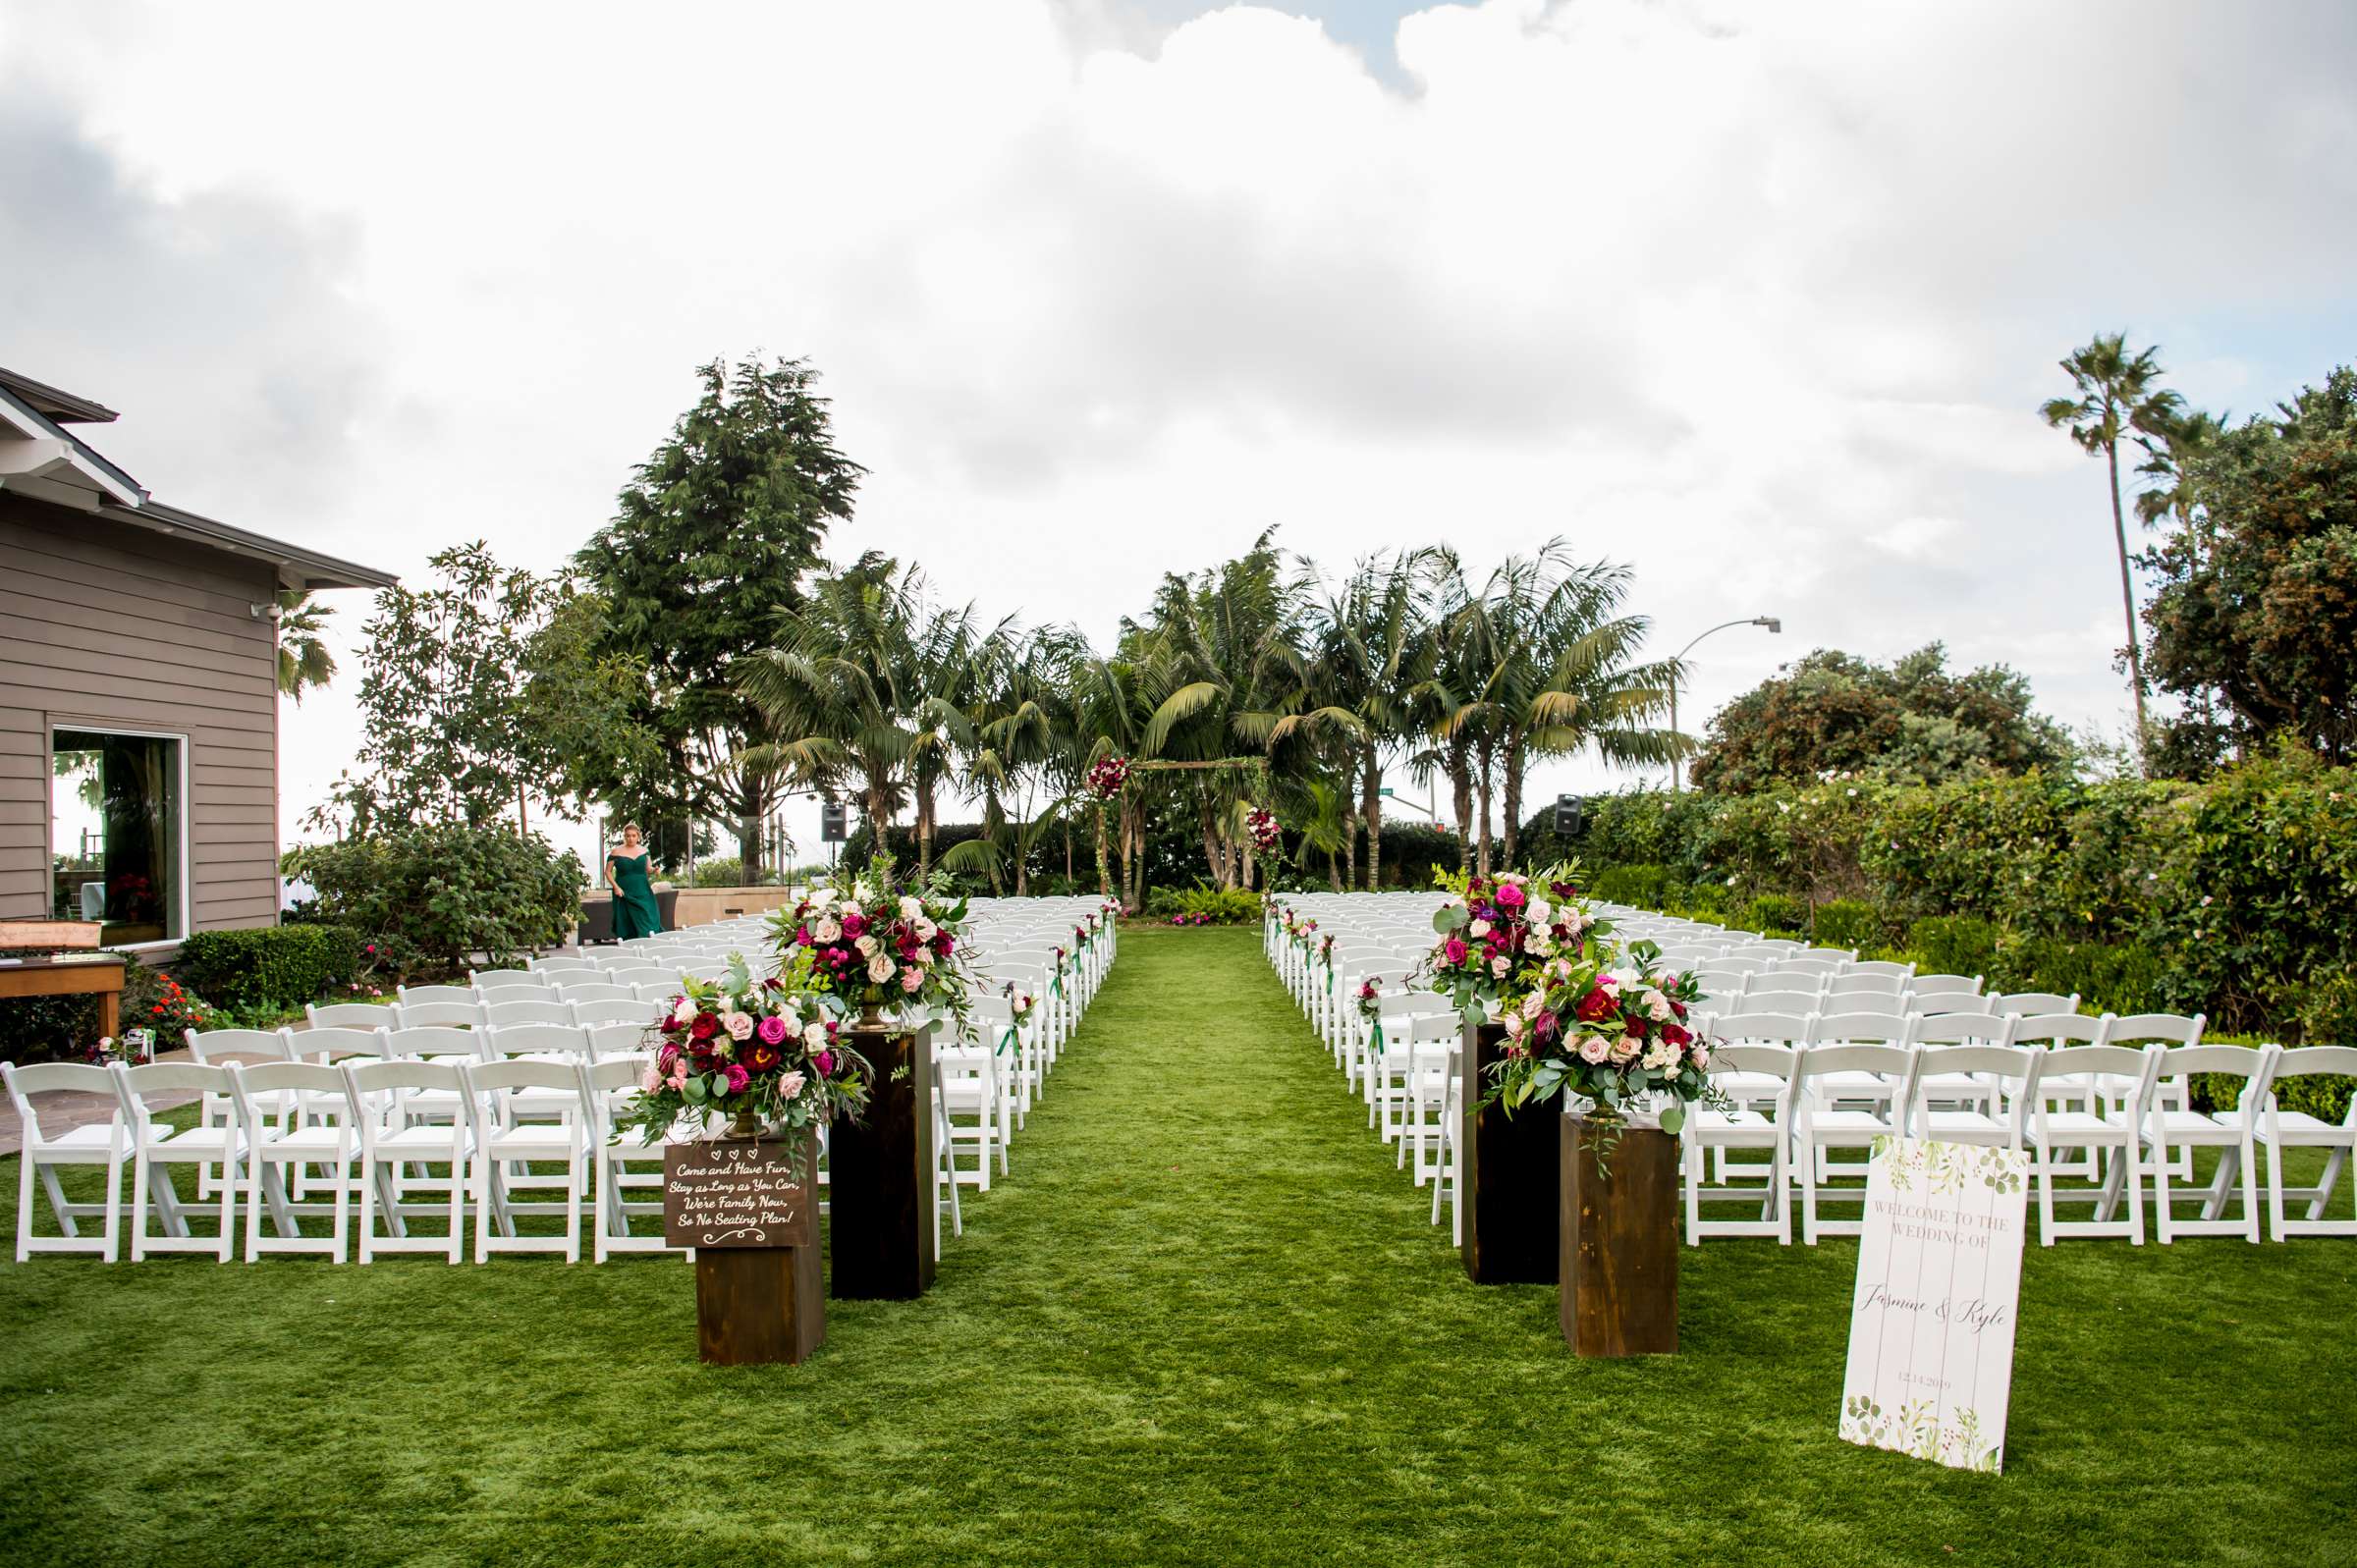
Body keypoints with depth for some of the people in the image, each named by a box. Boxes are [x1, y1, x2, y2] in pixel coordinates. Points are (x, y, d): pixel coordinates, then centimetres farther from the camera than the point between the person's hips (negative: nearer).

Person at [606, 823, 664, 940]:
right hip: (625, 894, -3)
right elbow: (608, 871, 2)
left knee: (648, 921, -6)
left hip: (643, 894, 3)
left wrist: (653, 870, -7)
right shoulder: (616, 852, -1)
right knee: (626, 926, -3)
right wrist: (615, 887, -10)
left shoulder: (644, 850, 9)